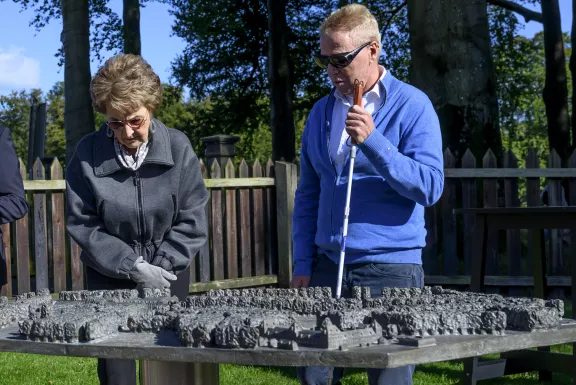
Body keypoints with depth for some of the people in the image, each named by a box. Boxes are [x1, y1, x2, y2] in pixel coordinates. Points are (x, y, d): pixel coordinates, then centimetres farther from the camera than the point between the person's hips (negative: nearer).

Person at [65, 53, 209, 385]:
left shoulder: (178, 147, -8)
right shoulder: (88, 154, -11)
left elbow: (191, 220, -5)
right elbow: (82, 223, -8)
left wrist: (162, 267, -14)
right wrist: (133, 267, -15)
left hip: (167, 274, 1)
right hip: (110, 276, -1)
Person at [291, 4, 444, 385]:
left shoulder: (412, 106, -5)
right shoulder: (322, 111, 11)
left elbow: (430, 186, -14)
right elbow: (308, 196, 15)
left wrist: (372, 141, -22)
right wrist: (302, 264, 7)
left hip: (392, 267, -4)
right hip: (328, 265, 5)